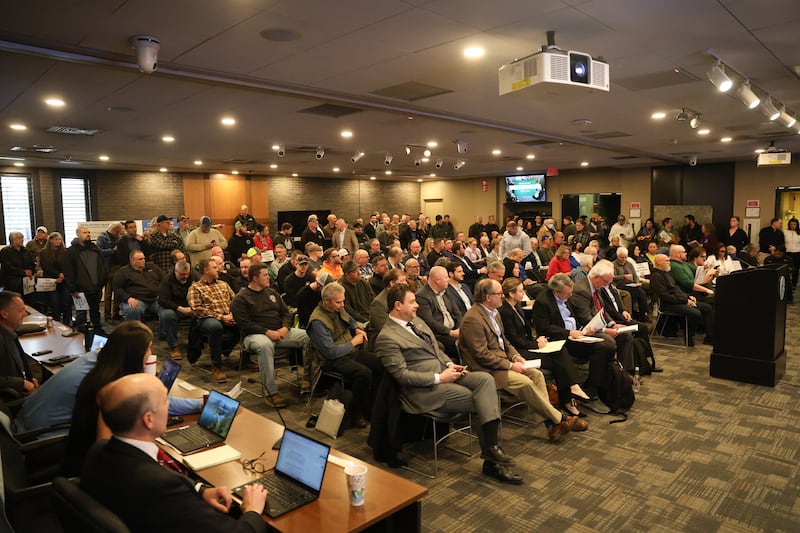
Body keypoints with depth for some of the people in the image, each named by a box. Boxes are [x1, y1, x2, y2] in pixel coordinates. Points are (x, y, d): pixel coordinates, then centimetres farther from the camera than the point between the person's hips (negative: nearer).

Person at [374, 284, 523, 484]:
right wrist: (439, 378, -17)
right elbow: (401, 375, -16)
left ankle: (492, 451, -16)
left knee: (486, 379, -17)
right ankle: (492, 460, -3)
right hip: (424, 389, -8)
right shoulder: (386, 338, -12)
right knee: (482, 402, -17)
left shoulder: (417, 322, 16)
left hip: (444, 372, 8)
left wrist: (450, 364, 4)